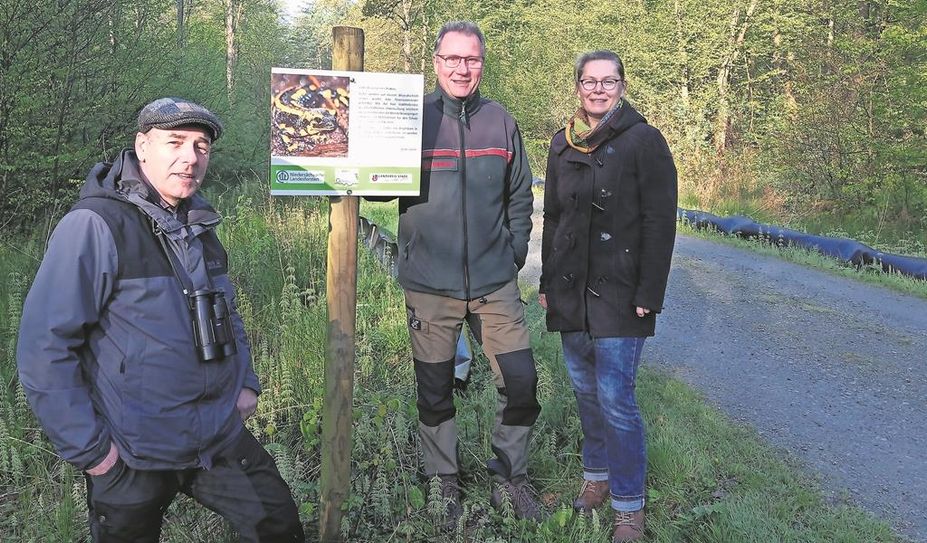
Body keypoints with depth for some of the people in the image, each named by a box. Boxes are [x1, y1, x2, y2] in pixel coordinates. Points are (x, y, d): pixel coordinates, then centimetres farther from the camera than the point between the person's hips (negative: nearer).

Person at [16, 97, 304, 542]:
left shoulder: (199, 225, 8)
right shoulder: (94, 225, -16)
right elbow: (43, 347, -19)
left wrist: (246, 382, 11)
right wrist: (87, 447, -16)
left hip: (223, 436, 6)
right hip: (133, 457, -6)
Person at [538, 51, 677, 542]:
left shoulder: (644, 141, -5)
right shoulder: (563, 144, 12)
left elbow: (660, 223, -8)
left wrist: (648, 295, -14)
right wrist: (547, 282, 15)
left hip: (619, 293, -5)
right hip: (570, 292, 6)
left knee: (615, 399, -6)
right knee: (585, 391, 14)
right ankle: (597, 477, 31)